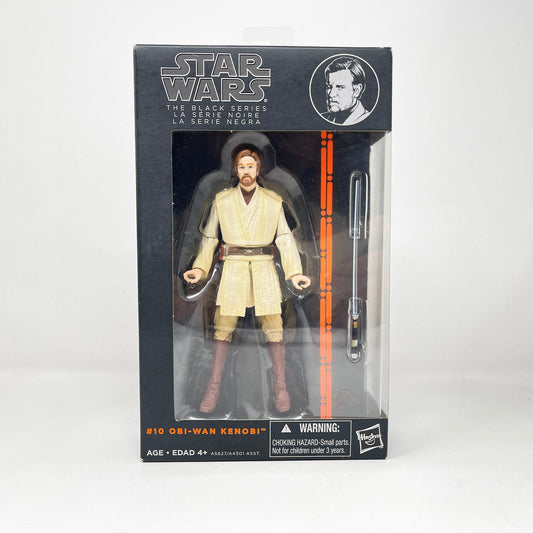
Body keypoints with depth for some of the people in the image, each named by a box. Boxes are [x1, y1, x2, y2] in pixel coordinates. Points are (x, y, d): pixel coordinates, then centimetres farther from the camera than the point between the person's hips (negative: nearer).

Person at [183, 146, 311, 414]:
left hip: (264, 268, 0)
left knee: (274, 328, -2)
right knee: (223, 328, -1)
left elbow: (285, 237, 2)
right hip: (233, 268, 0)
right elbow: (209, 237, 11)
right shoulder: (221, 200, 8)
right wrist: (200, 267, -2)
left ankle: (280, 387, 11)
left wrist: (294, 272, -8)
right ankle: (213, 387, 12)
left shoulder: (273, 201, 7)